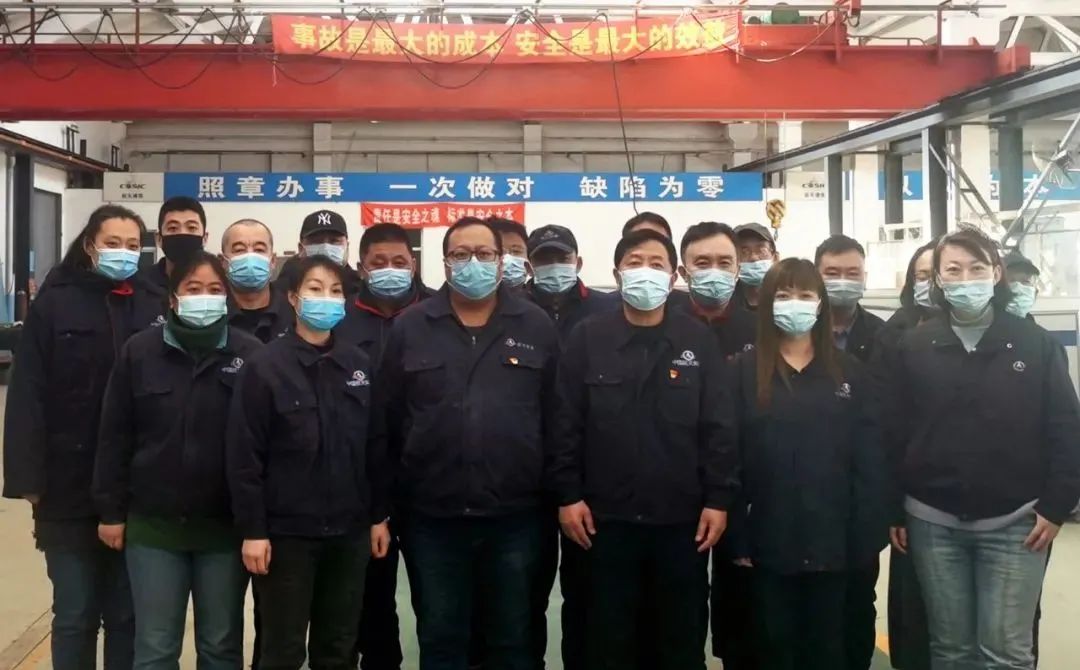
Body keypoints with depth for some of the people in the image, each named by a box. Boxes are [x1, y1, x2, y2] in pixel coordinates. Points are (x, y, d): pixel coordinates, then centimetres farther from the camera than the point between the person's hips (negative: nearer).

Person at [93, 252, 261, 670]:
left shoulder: (251, 354, -4)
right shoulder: (139, 352, -1)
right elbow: (114, 436, 3)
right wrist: (110, 510, 1)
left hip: (226, 525, 0)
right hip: (154, 523, 1)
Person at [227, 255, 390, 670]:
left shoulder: (359, 364, 6)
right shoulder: (265, 366, -8)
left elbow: (376, 445, 10)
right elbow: (244, 455, -9)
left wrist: (379, 515, 9)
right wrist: (252, 530, -11)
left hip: (349, 529, 4)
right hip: (287, 530, -4)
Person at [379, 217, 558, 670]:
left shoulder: (536, 326, 2)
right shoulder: (409, 328, 2)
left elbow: (555, 416, 2)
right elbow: (389, 419, 1)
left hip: (515, 514, 0)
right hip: (432, 516, 0)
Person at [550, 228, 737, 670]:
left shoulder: (698, 340, 2)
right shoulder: (587, 338, 0)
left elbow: (718, 427, 0)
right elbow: (567, 424, -1)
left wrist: (718, 499, -4)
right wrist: (568, 495, -5)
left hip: (682, 518, 1)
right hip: (607, 517, 0)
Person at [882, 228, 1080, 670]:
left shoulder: (1034, 344, 0)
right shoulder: (913, 348, 2)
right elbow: (893, 433, 2)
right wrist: (893, 511, 0)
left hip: (1014, 524, -1)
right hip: (934, 524, 1)